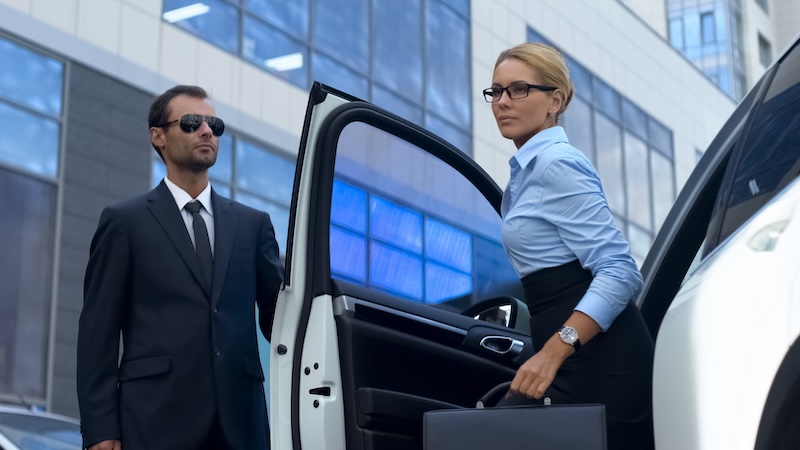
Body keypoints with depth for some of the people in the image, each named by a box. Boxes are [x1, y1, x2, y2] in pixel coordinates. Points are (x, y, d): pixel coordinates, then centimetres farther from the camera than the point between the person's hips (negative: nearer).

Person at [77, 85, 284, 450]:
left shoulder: (253, 224, 15)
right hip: (157, 420, -3)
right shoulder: (125, 222, 6)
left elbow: (276, 315, 12)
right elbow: (98, 331, 2)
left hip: (240, 419, 3)